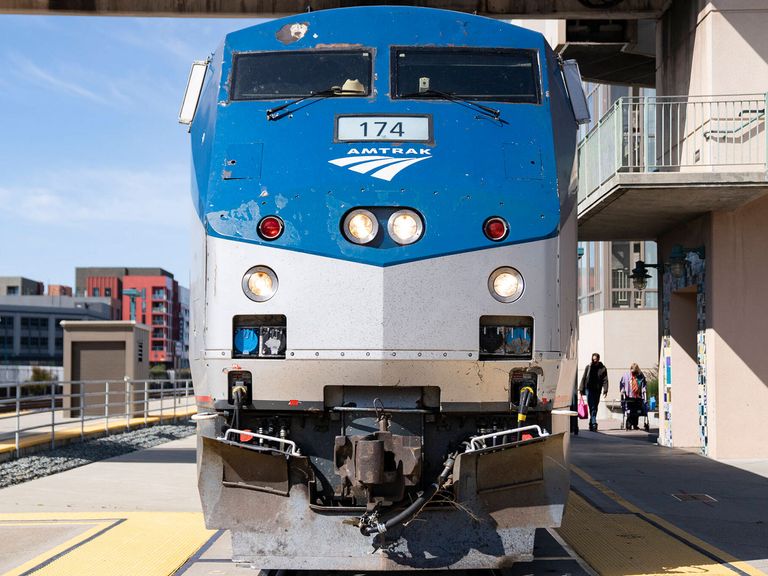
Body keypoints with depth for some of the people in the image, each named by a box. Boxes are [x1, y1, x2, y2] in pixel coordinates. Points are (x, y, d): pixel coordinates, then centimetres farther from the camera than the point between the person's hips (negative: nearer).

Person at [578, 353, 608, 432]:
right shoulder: (588, 367, 7)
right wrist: (581, 389, 5)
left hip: (597, 390, 1)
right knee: (592, 407, -8)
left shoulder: (603, 368, 4)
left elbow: (605, 380, 0)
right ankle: (594, 423, -14)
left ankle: (591, 424, 18)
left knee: (594, 407, 8)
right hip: (589, 389, -1)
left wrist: (605, 390, -11)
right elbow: (583, 378, 9)